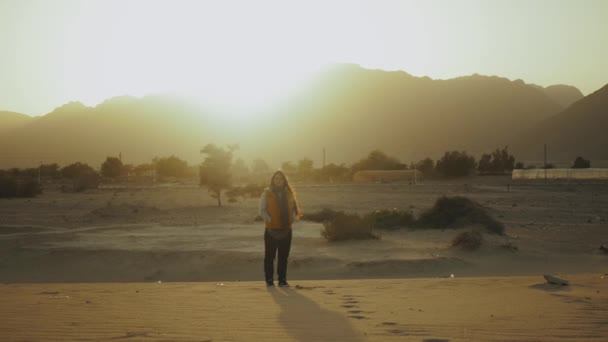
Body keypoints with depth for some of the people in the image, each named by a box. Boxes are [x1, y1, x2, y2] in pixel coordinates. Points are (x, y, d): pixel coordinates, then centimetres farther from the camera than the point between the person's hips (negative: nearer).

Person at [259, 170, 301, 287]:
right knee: (270, 256, 2)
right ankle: (269, 280, 9)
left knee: (283, 256, 6)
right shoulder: (267, 193, -2)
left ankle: (282, 280, 12)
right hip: (271, 230, -3)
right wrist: (270, 221, -15)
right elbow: (262, 210, -5)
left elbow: (294, 209, 13)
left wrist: (292, 220, -3)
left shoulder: (289, 193, 10)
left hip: (286, 230, 3)